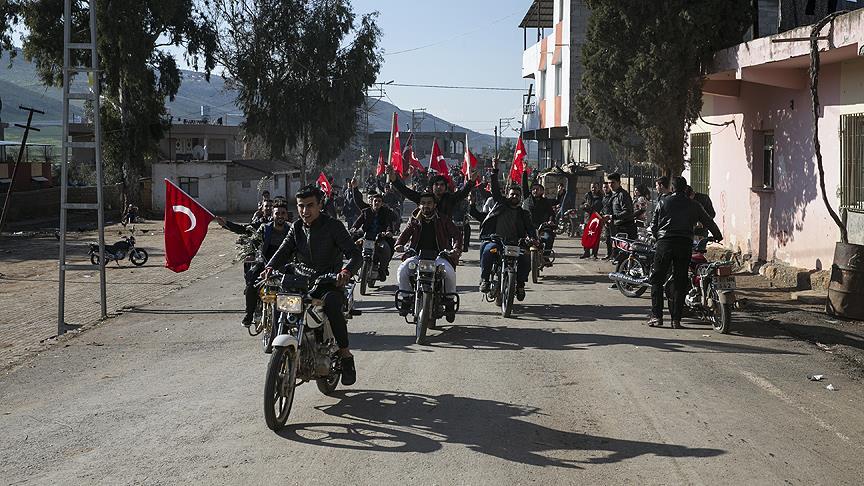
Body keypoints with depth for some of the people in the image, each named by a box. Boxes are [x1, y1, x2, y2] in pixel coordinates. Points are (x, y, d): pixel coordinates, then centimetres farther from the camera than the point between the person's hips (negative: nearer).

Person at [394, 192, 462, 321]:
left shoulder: (443, 220, 8)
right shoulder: (415, 220, 15)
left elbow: (456, 234, 2)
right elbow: (405, 233, 9)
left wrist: (456, 249, -17)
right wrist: (399, 244, -13)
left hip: (438, 256, -2)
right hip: (417, 255, 2)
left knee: (449, 272, -31)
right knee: (402, 270, -26)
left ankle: (450, 302, -6)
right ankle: (406, 299, -4)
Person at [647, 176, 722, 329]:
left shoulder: (663, 202, 7)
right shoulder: (694, 205, 11)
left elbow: (654, 226, 7)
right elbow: (708, 222, 18)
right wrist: (718, 237, 34)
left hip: (665, 242, -1)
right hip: (685, 244, 2)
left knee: (657, 279, 6)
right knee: (680, 282, 6)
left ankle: (656, 316, -2)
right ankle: (676, 319, 4)